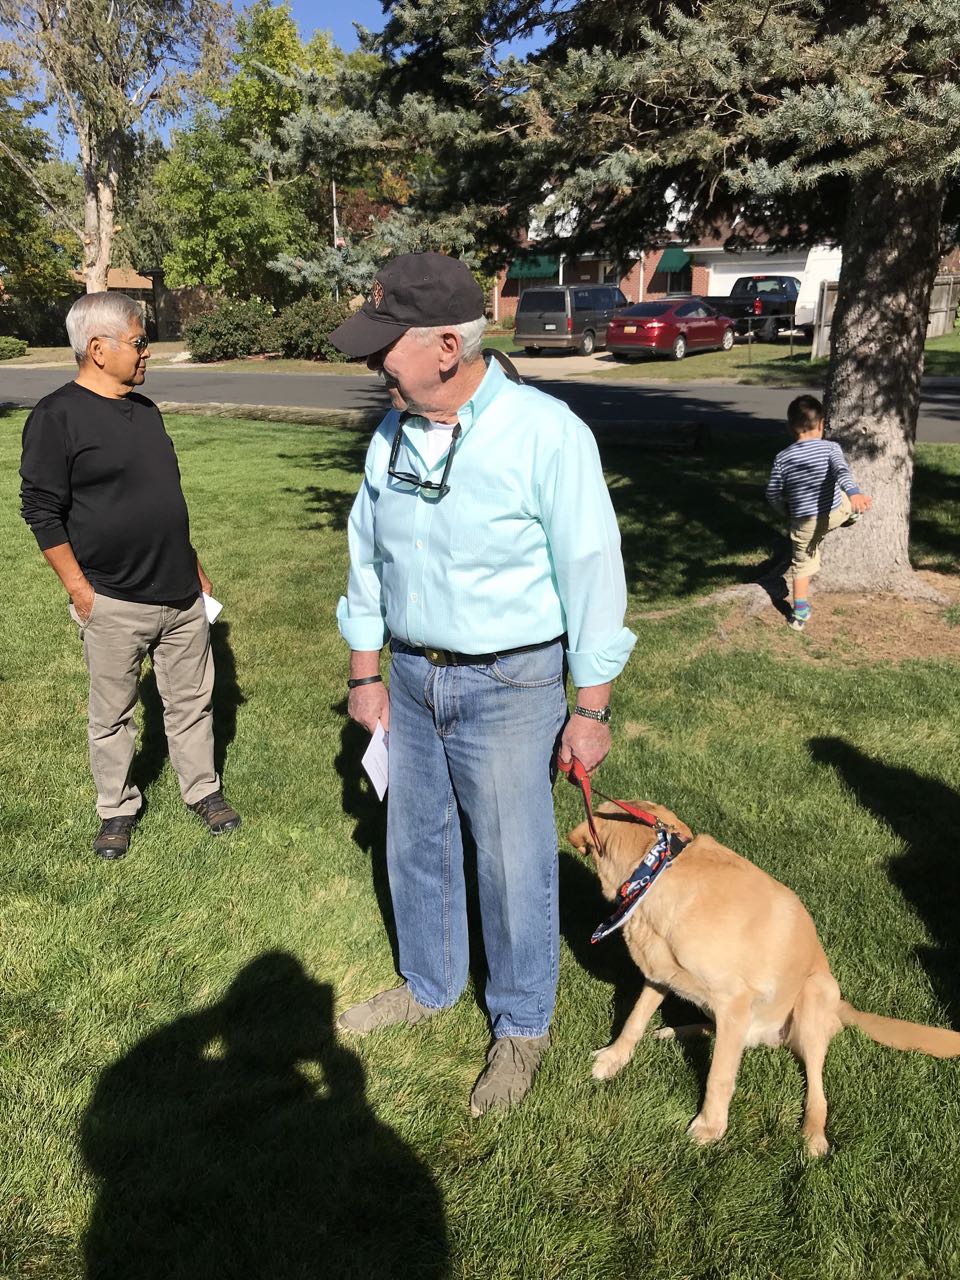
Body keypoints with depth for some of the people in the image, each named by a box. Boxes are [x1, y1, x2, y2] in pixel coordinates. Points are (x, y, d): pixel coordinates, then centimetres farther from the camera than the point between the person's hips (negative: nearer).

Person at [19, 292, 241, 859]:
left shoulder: (145, 408, 10)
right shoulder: (57, 416, -11)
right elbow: (42, 511, -10)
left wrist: (194, 564, 19)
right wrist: (80, 591, -12)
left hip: (183, 595, 6)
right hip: (115, 605, -6)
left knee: (192, 701, 15)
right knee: (112, 716, 10)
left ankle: (203, 789, 32)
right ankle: (117, 809, 28)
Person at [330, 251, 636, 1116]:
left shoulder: (545, 432, -18)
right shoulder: (392, 435, 0)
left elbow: (592, 574, -14)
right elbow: (369, 557, 10)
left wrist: (592, 708, -11)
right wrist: (367, 675, 12)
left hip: (510, 687, -6)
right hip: (414, 679, 6)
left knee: (513, 864, 7)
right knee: (416, 844, 20)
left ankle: (522, 1026, 32)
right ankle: (429, 986, 45)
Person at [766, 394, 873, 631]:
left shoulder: (782, 458, -10)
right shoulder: (830, 448, -13)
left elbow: (773, 493, -4)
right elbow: (842, 471, -32)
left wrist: (786, 512, 13)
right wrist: (854, 493, -47)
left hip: (803, 522, 1)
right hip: (836, 512, -1)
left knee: (802, 564, 13)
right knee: (845, 497, 31)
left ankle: (800, 613, 14)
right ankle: (855, 514, 61)